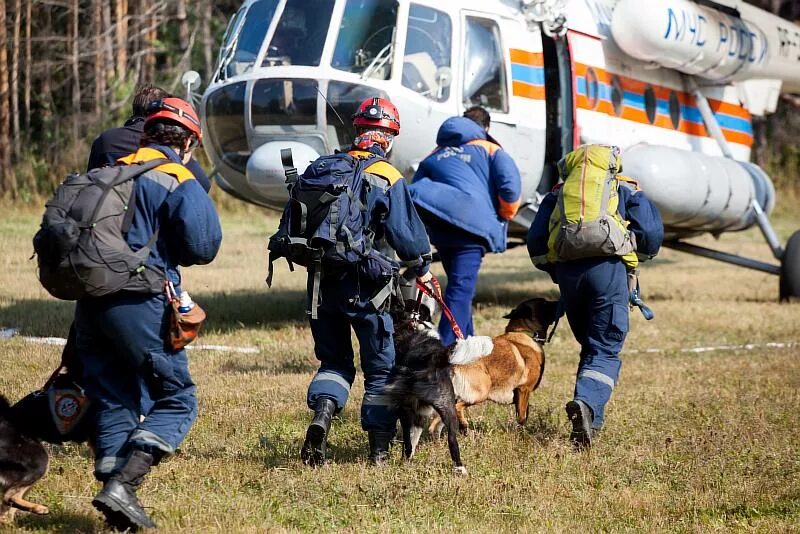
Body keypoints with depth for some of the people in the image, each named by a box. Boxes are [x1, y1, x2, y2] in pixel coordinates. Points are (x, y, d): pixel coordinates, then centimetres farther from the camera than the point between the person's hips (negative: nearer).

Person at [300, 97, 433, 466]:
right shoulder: (388, 179, -10)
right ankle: (379, 448, 10)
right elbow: (406, 232, -10)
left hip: (322, 282, 4)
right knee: (381, 366, 9)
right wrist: (422, 267, 8)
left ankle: (321, 415, -9)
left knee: (333, 360, 17)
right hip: (364, 288, -4)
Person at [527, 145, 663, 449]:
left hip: (568, 271, 3)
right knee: (605, 350, -2)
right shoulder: (627, 191, 21)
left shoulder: (559, 193, 26)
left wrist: (554, 271, 27)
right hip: (609, 268, -3)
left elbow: (536, 242, 14)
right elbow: (651, 234, 7)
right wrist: (636, 258, 25)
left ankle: (591, 420, 18)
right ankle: (587, 403, -29)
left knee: (589, 345, 20)